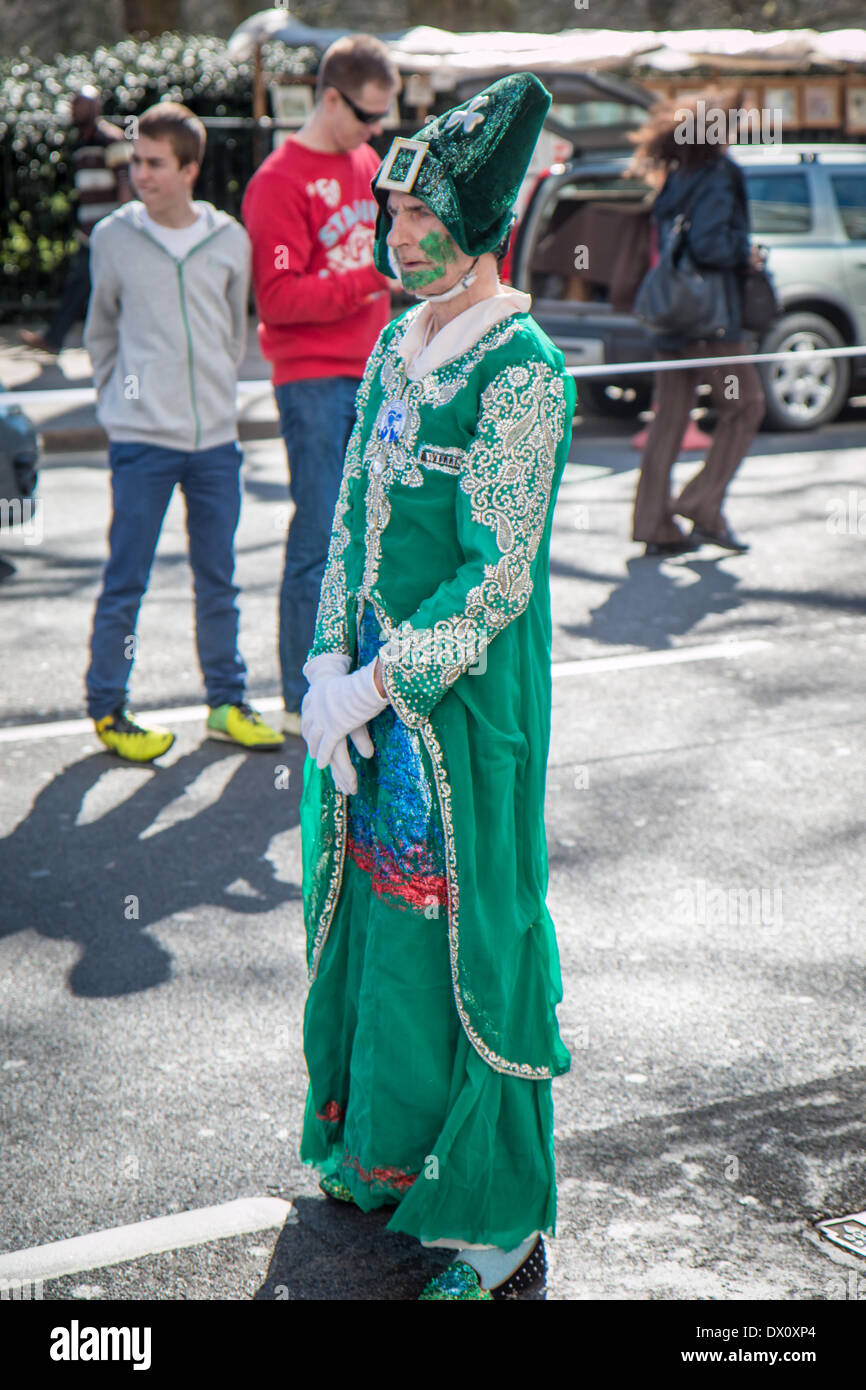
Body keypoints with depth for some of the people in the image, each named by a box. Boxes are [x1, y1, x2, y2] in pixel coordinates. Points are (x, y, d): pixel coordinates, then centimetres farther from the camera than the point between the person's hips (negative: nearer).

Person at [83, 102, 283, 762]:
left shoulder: (230, 240, 3)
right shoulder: (113, 238, -2)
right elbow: (101, 331, 11)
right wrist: (117, 398, 9)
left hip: (216, 437, 2)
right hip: (140, 438, -2)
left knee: (218, 578, 10)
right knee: (126, 581, 1)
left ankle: (228, 702, 22)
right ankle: (107, 708, 13)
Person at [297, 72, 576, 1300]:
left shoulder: (521, 373, -16)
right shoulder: (397, 347, 8)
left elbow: (497, 578, -18)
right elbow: (352, 515, 10)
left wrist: (373, 686, -17)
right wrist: (329, 662, -1)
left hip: (466, 705, -7)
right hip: (368, 692, 7)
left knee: (458, 943, 0)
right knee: (375, 910, 17)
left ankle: (501, 1234, 15)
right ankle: (386, 1153, 37)